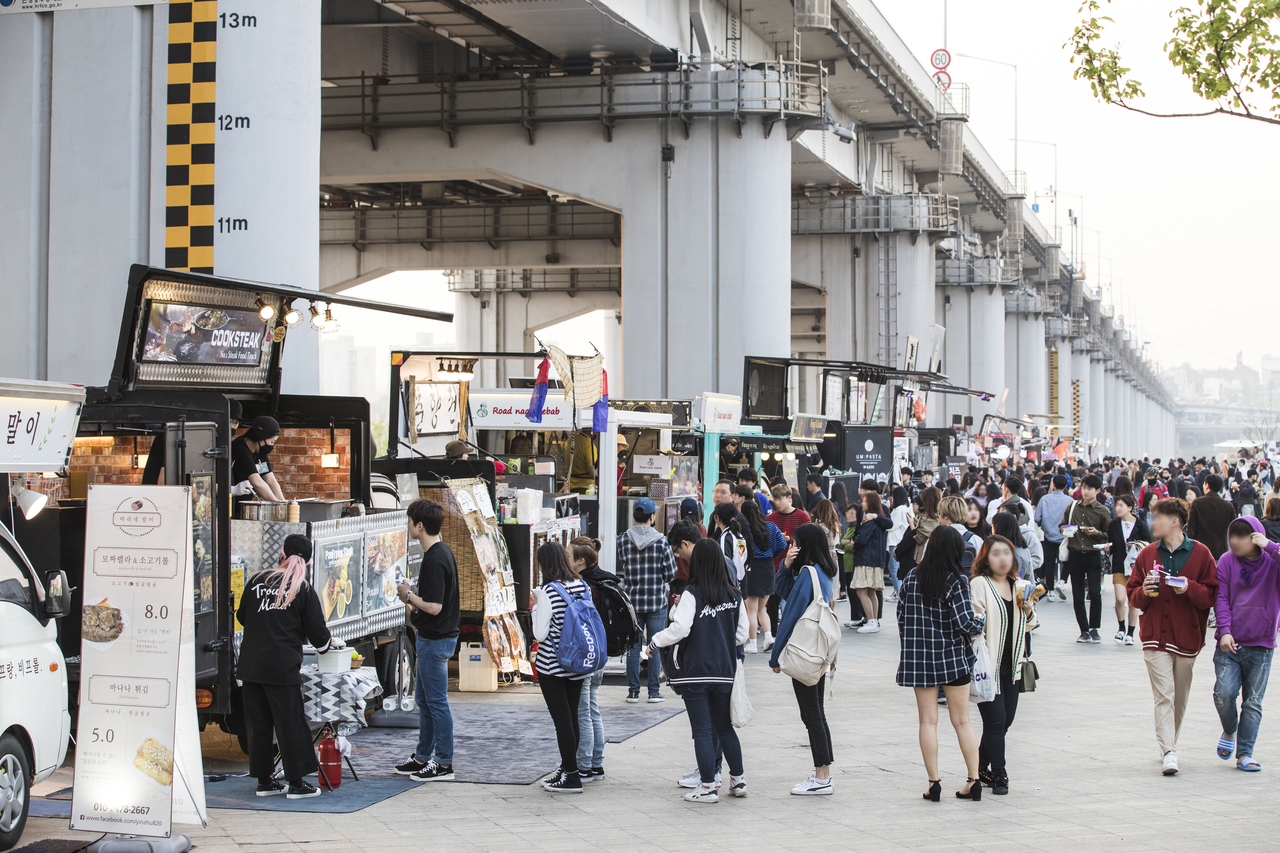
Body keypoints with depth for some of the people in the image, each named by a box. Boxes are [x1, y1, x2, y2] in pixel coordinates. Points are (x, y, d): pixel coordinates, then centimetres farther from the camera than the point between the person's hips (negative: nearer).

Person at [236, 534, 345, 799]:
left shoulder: (258, 580, 7)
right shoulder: (304, 589, -4)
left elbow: (242, 616, 19)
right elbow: (316, 631, 0)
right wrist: (331, 643, 21)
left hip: (250, 665, 4)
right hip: (282, 667, -4)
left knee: (257, 724, 11)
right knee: (290, 724, 2)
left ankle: (264, 781, 17)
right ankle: (296, 784, 6)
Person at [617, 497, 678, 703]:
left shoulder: (623, 540, -4)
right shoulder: (661, 541, -7)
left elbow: (618, 572, -2)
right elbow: (671, 574, -5)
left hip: (631, 601, 1)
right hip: (657, 601, -1)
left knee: (633, 647, 8)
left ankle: (633, 691, 10)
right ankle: (654, 691, 8)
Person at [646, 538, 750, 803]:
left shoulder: (692, 594, -11)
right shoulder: (734, 595, 4)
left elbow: (680, 628, -19)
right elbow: (742, 634, 8)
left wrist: (654, 642, -4)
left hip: (695, 671, -5)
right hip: (724, 672, 5)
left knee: (702, 731, 1)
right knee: (724, 726, 18)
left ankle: (708, 786, 4)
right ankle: (738, 780, 21)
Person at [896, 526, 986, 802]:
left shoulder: (912, 577, -2)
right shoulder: (956, 581, -13)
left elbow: (901, 614, 3)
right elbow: (965, 622, -18)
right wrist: (980, 623, 3)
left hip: (920, 658, 2)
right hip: (953, 657, -2)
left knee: (928, 721, 6)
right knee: (961, 721, 8)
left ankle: (934, 782, 3)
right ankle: (974, 781, 9)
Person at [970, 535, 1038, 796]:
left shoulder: (1020, 586, 11)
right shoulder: (979, 584, -8)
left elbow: (1029, 626, 21)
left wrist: (1028, 612, -2)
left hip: (1011, 665, 7)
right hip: (988, 664, -7)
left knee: (1006, 719, 10)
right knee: (995, 719, -6)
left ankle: (981, 767, 25)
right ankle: (999, 775, 4)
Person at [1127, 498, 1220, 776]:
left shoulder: (1200, 554, 1)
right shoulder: (1147, 555, 9)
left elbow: (1211, 595, -1)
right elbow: (1132, 595, 12)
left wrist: (1190, 587, -18)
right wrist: (1144, 591, -10)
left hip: (1187, 636, 0)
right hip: (1155, 637, 0)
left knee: (1180, 697, 10)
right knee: (1163, 695, -10)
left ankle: (1170, 745, 26)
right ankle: (1168, 752, -15)